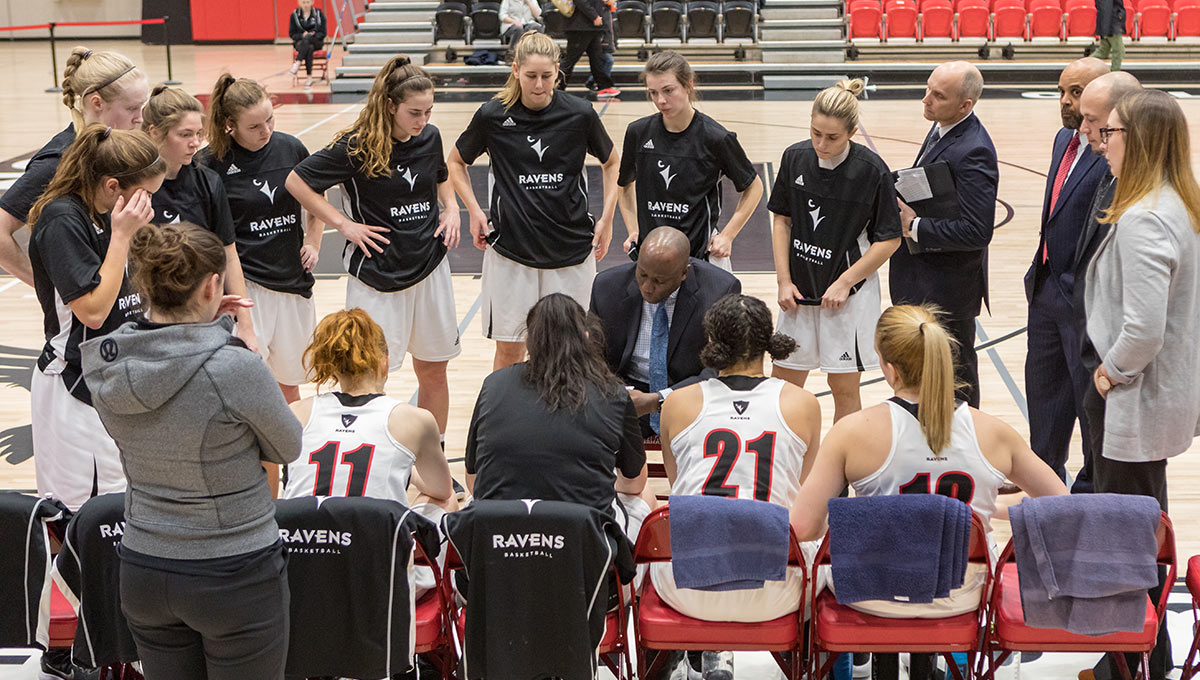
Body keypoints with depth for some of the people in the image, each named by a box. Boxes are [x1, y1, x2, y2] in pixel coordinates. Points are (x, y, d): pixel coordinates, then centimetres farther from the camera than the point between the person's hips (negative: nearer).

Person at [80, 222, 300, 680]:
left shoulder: (107, 366, -8)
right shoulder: (236, 368, -24)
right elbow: (287, 449, -6)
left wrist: (199, 323, 6)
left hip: (143, 572, 5)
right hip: (235, 575, -5)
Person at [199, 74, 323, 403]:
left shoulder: (290, 148, 2)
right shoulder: (211, 162, -9)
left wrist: (313, 243, 11)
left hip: (293, 280, 4)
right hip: (244, 283, -4)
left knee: (289, 384, 15)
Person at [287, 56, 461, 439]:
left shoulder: (429, 137, 2)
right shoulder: (357, 146, -14)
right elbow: (297, 181, -10)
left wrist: (451, 209, 6)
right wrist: (344, 225, -11)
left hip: (430, 267, 5)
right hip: (377, 275, -5)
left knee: (433, 371, 12)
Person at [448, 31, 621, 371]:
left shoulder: (580, 114, -5)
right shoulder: (493, 116, -5)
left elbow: (612, 163, 13)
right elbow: (455, 162, 12)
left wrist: (606, 219, 6)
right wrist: (474, 211, 1)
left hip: (571, 249, 1)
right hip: (510, 247, 0)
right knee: (509, 349, 3)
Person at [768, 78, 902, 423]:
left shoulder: (872, 170, -14)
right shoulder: (795, 157, -3)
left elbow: (889, 239, -8)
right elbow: (781, 218, 7)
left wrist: (844, 283, -12)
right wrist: (784, 280, 0)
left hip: (848, 294, -4)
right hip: (799, 290, 4)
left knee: (843, 385, 5)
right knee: (783, 379, 9)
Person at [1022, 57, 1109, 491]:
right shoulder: (1064, 140, 10)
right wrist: (1039, 275, 18)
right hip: (1048, 289, 9)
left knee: (1091, 395, 5)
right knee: (1043, 389, 21)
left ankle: (1093, 489, 21)